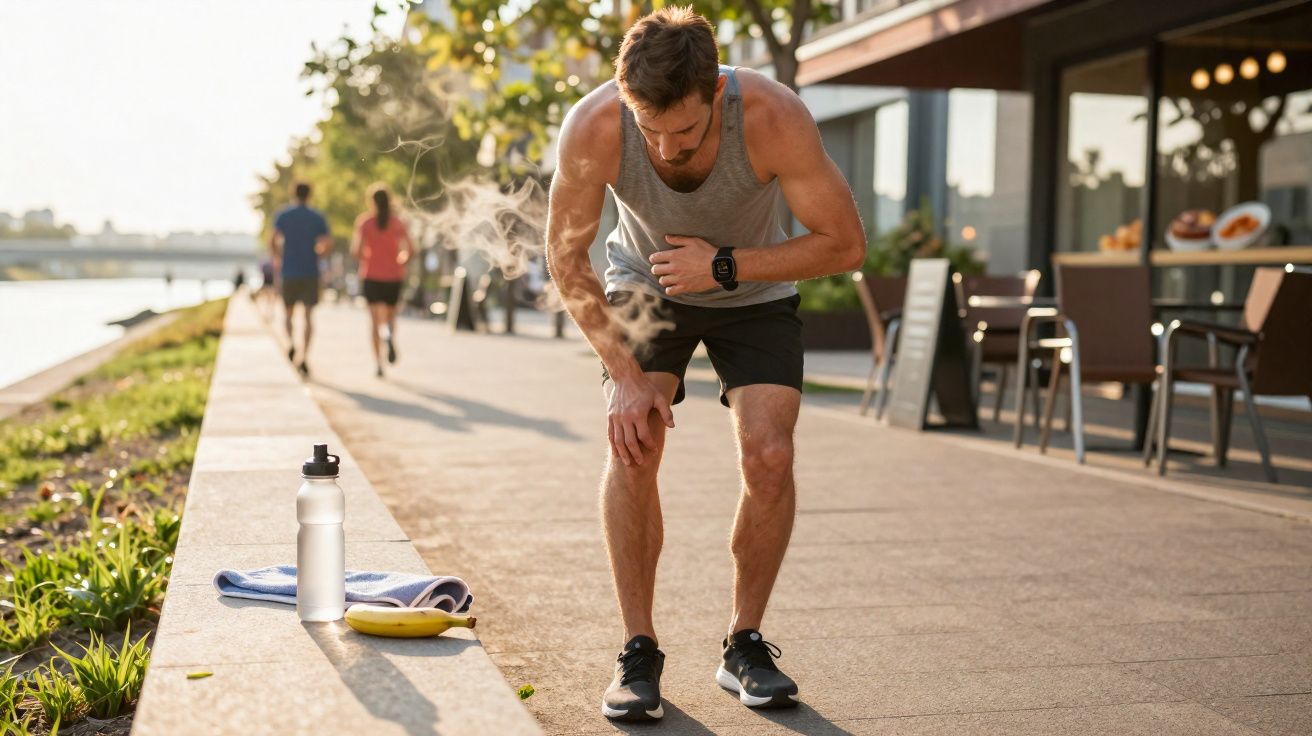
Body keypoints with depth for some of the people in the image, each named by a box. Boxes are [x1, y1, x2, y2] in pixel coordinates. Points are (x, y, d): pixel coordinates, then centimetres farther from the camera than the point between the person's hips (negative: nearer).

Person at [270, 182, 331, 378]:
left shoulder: (283, 215, 3)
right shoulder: (318, 217, 3)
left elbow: (273, 239, -11)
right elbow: (328, 242, -7)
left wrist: (277, 259, 6)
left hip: (289, 272, 0)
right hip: (311, 272, 0)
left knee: (288, 312, 17)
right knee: (308, 316, -1)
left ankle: (291, 342, -8)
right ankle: (304, 358, -12)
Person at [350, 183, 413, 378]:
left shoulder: (364, 222, -3)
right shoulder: (398, 223, 1)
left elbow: (355, 251, -10)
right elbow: (410, 250, -6)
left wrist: (364, 259, 11)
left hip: (372, 275, -1)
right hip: (394, 276, 1)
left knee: (375, 319, 0)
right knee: (390, 316, 18)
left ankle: (379, 363, -16)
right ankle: (390, 334, -16)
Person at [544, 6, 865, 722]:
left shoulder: (773, 116, -33)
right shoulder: (593, 128, -31)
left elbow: (845, 243, -22)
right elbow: (565, 255, -15)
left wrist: (724, 265, -29)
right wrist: (625, 373, -21)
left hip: (754, 290, 0)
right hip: (645, 286, 0)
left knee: (769, 455, -16)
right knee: (631, 445, -19)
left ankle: (743, 644, 5)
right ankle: (638, 651, -5)